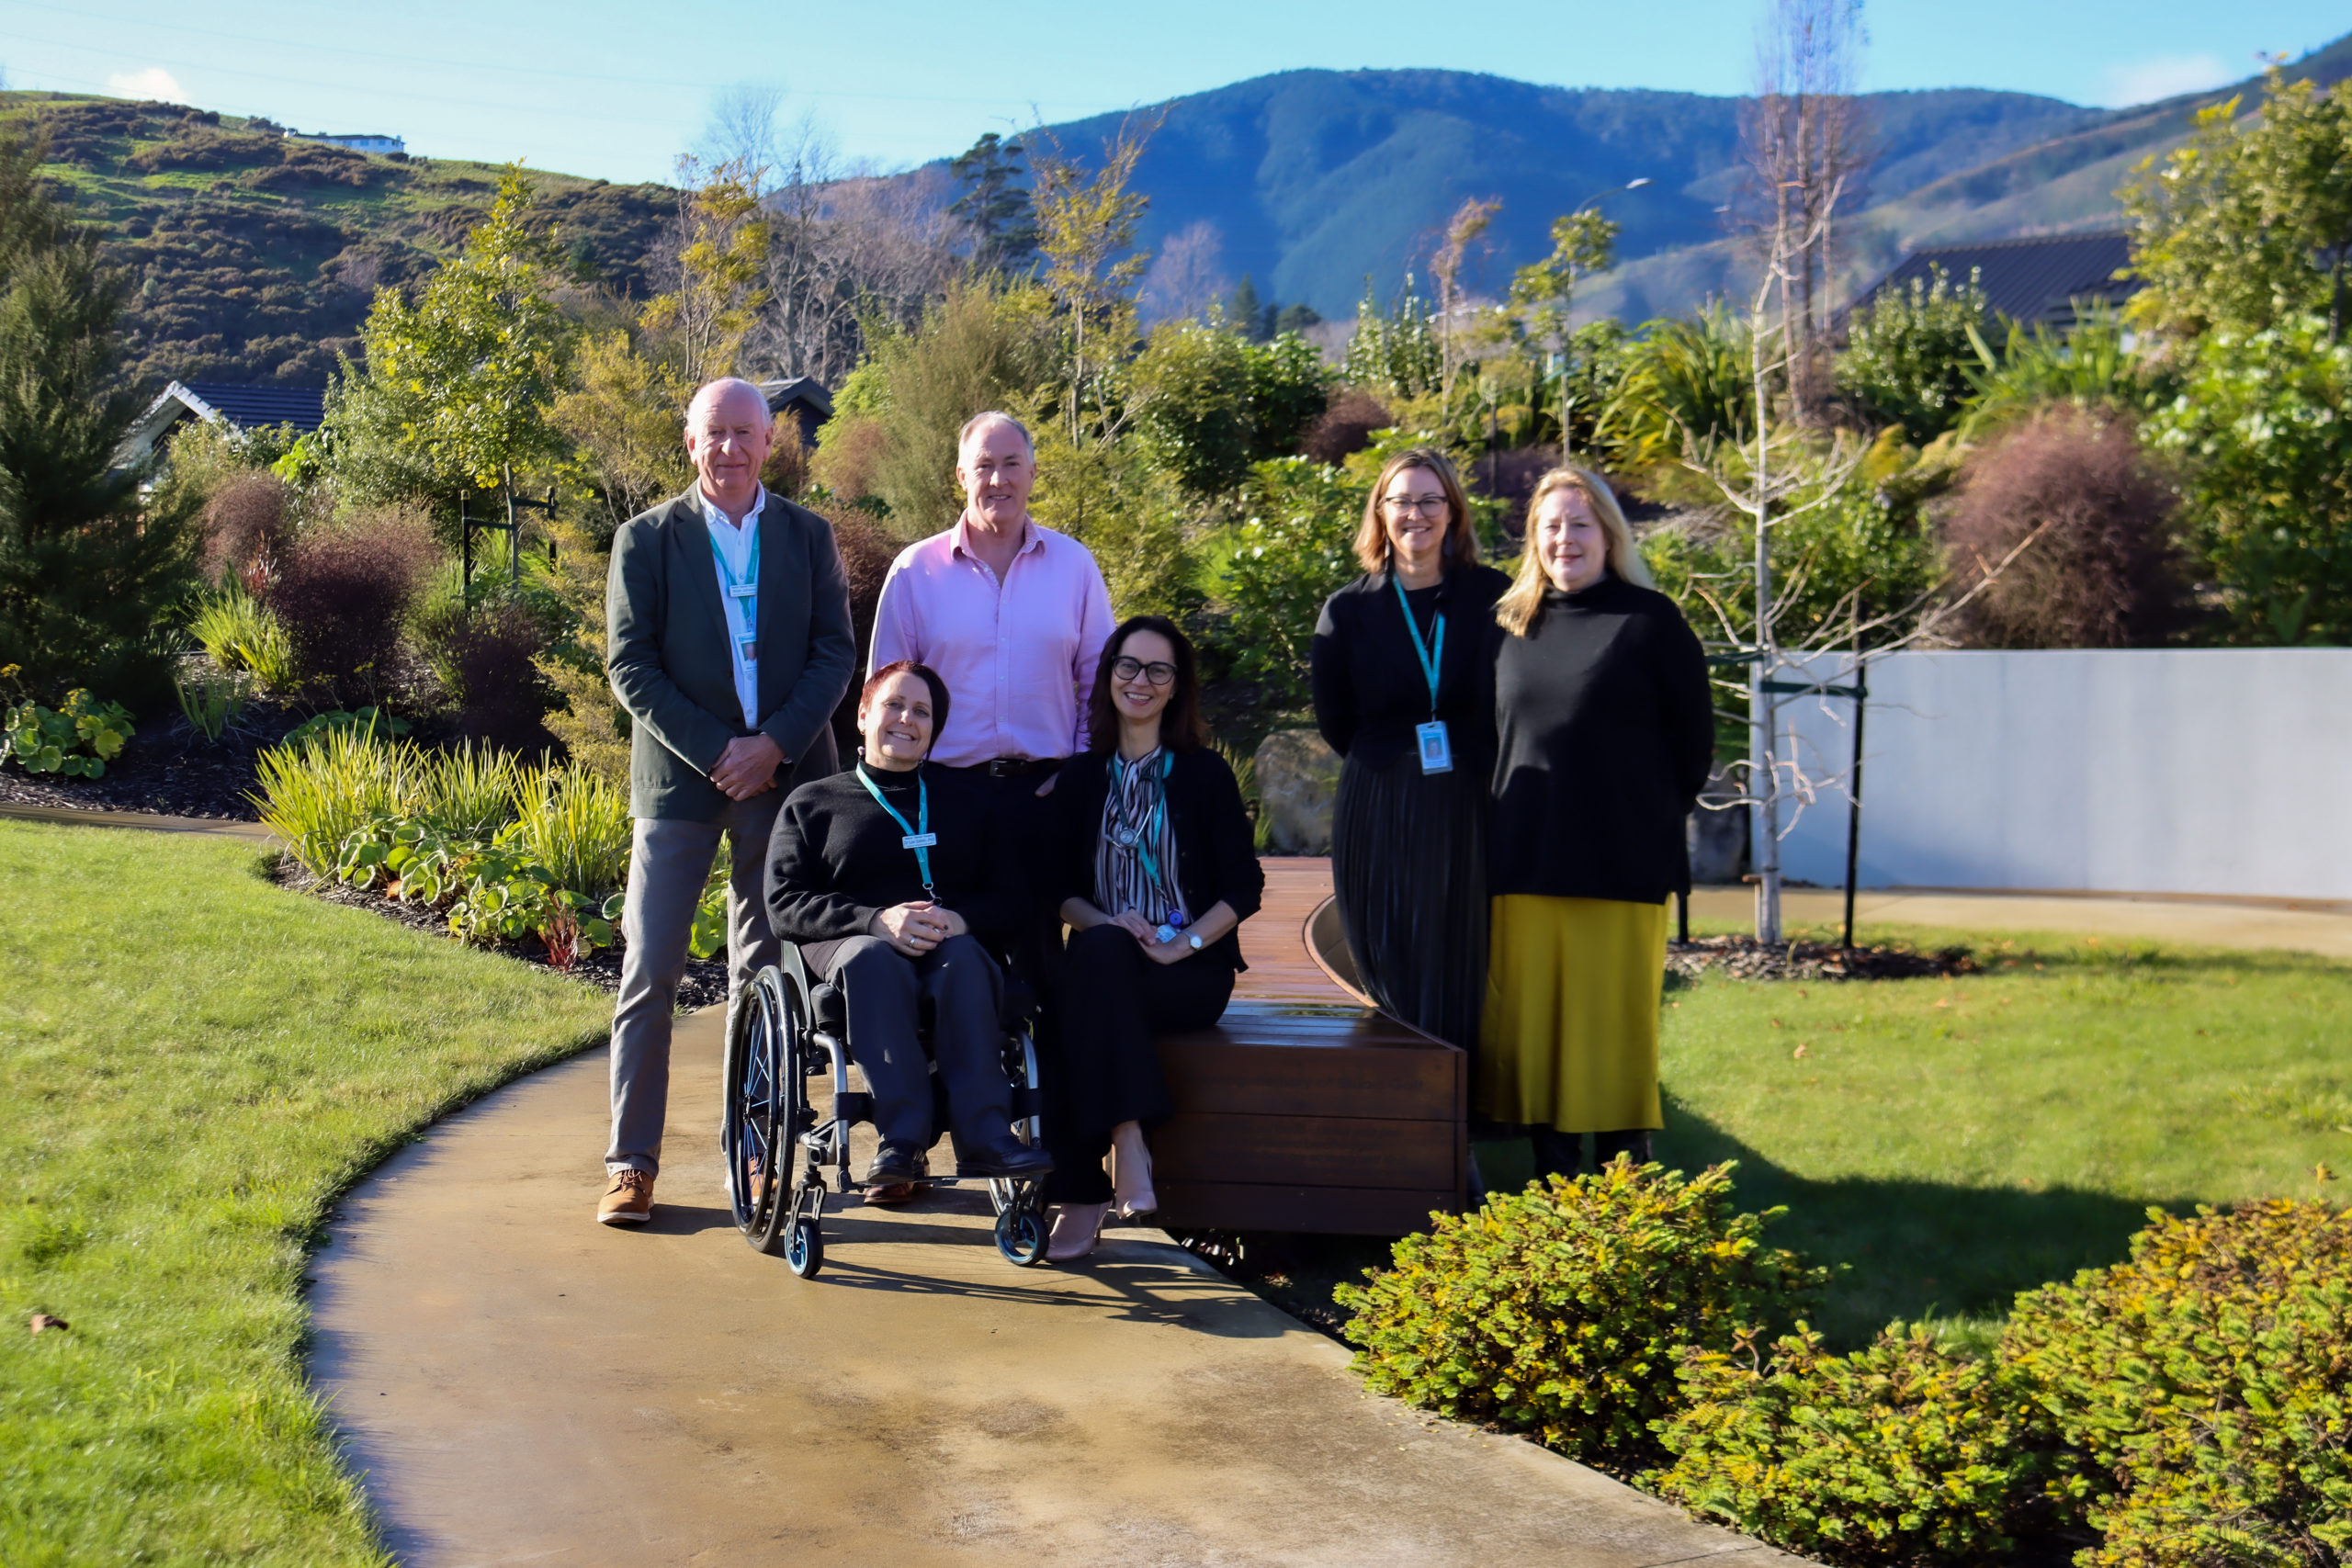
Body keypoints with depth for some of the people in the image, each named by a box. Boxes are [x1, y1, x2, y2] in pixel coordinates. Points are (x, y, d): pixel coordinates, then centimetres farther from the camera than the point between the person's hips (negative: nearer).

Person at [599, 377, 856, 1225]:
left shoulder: (808, 536, 8)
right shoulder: (646, 539, 3)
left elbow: (835, 653, 3)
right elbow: (629, 665, -3)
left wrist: (774, 745, -11)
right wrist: (715, 754, -12)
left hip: (784, 774, 2)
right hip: (679, 777, -2)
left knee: (766, 972, 7)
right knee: (650, 970, -4)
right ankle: (632, 1161, 4)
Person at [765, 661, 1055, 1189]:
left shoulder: (962, 799, 26)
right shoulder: (812, 802, 21)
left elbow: (1012, 897, 13)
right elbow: (784, 905, 5)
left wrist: (960, 918, -12)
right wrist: (878, 919, -13)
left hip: (953, 943, 1)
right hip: (851, 941, -1)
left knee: (964, 959, -36)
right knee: (872, 957, -38)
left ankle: (985, 1137, -46)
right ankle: (902, 1139, -45)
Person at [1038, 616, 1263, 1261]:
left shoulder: (1203, 774, 8)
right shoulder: (1081, 778, 16)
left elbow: (1245, 888, 2)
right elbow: (1058, 887, 11)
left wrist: (1181, 945, -12)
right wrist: (1105, 924, -10)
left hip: (1192, 972, -2)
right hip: (1106, 961, 2)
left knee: (1082, 990, -32)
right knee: (1097, 951, -34)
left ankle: (1081, 1196, -33)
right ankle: (1129, 1149, -38)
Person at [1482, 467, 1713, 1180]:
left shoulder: (1650, 619, -1)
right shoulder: (1511, 625, 11)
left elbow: (1694, 736, 3)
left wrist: (1652, 821, 3)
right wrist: (1517, 825, 12)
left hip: (1619, 862, -4)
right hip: (1524, 861, 4)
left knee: (1615, 1018, -1)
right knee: (1531, 1015, 5)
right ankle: (1552, 1169, 16)